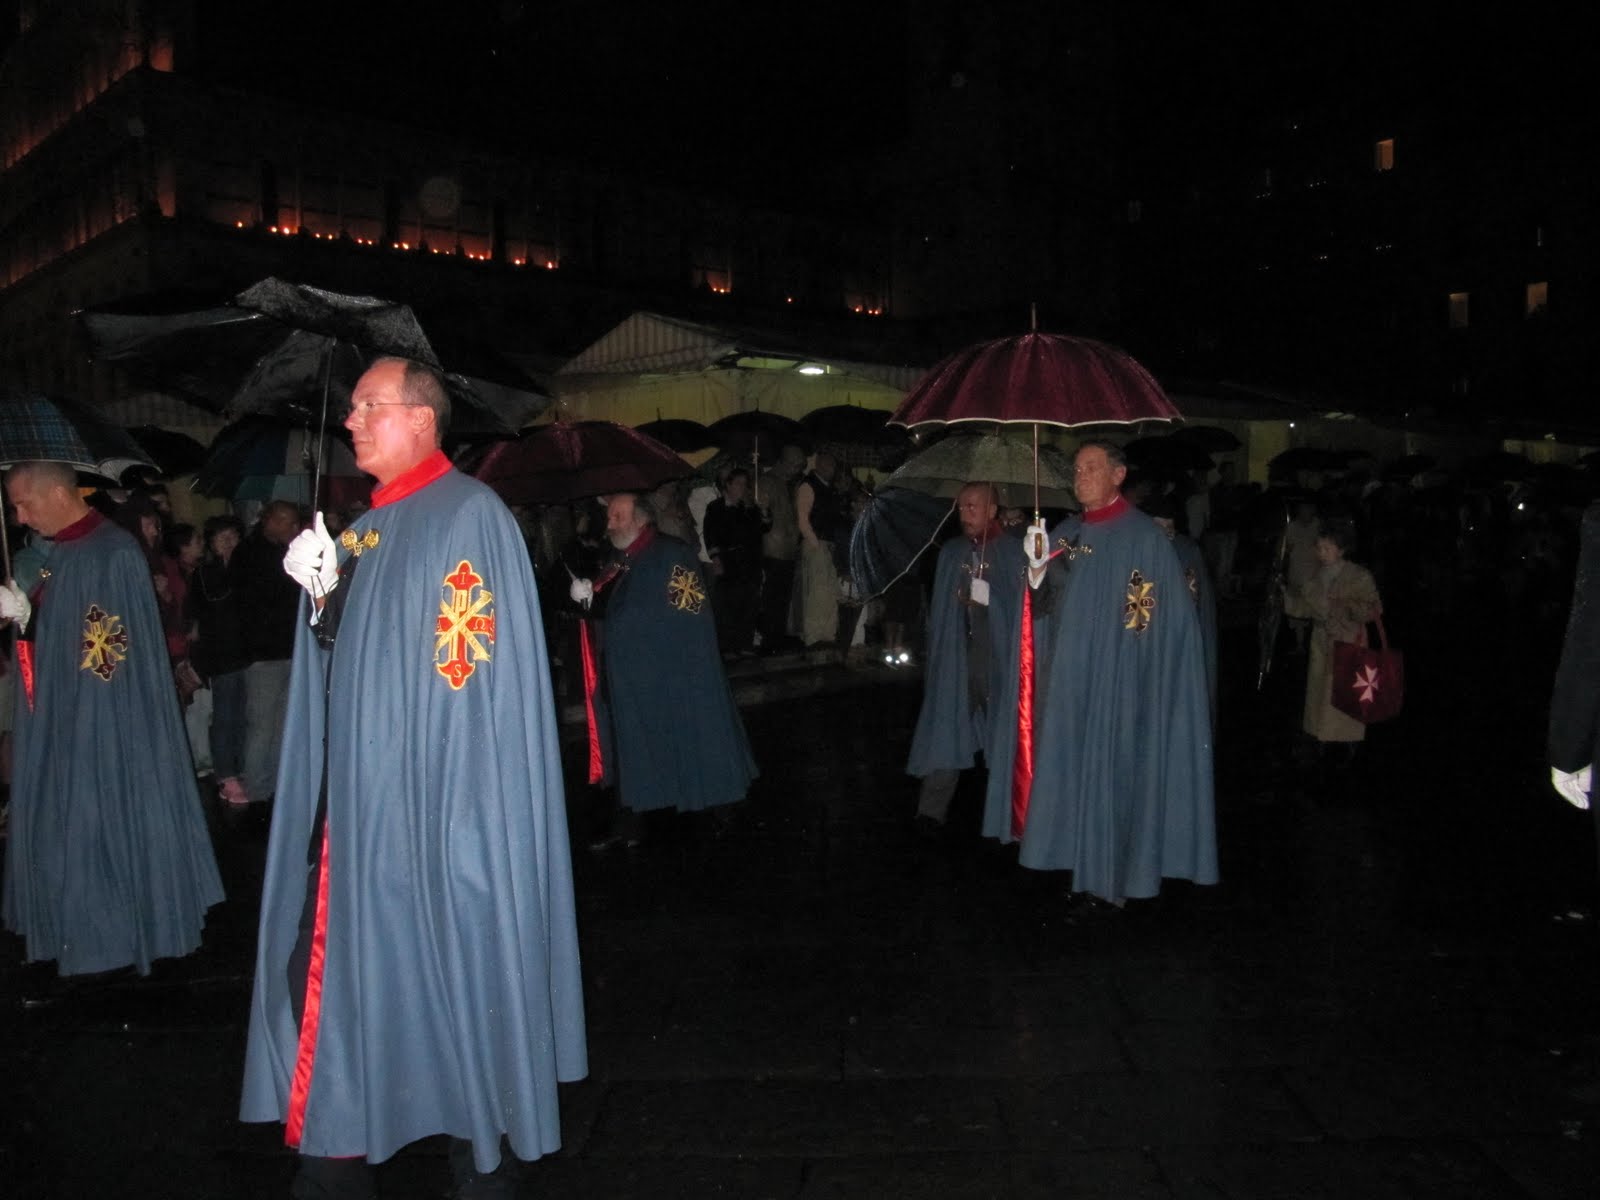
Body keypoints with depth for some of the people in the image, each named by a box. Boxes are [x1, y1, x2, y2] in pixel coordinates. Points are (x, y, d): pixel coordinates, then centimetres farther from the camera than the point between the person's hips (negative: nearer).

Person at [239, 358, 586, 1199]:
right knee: (345, 963, 11)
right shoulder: (365, 528, 15)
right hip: (359, 791, 8)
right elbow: (344, 651, 18)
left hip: (433, 797, -8)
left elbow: (471, 662, -15)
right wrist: (321, 596, 1)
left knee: (450, 966, 3)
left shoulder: (469, 516, -11)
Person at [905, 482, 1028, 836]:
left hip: (999, 657, -3)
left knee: (1001, 734, 6)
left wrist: (988, 597, -18)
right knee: (946, 730, 0)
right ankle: (932, 810, 2)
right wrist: (933, 655, 10)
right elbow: (939, 607, 12)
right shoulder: (951, 552, 9)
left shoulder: (1015, 553, -3)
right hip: (956, 655, 3)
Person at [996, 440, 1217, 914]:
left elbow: (1162, 618, -10)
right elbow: (1049, 603, 12)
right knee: (1072, 769, 8)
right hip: (1068, 677, 6)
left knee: (1109, 771, -1)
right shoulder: (1065, 534, 11)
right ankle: (1082, 866, 18)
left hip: (1116, 680, -6)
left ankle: (1108, 882, 8)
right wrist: (1038, 569, -8)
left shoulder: (1143, 537, -7)